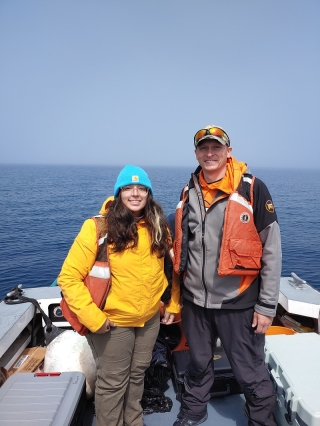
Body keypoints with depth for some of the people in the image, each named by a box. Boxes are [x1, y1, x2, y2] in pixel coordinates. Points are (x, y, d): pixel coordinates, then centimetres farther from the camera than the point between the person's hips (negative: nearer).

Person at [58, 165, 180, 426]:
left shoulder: (159, 227, -3)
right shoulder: (98, 227, -19)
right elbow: (69, 277, -18)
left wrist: (174, 304, 6)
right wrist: (92, 316, -21)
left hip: (151, 319, 5)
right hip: (113, 322, -4)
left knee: (137, 375, 24)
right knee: (113, 383, 13)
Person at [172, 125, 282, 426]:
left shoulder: (252, 189, -11)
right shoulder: (189, 192, 5)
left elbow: (272, 251, -9)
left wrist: (267, 305, -9)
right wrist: (179, 292, 14)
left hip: (237, 301, -4)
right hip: (195, 300, 5)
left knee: (250, 372, 12)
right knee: (198, 363, 23)